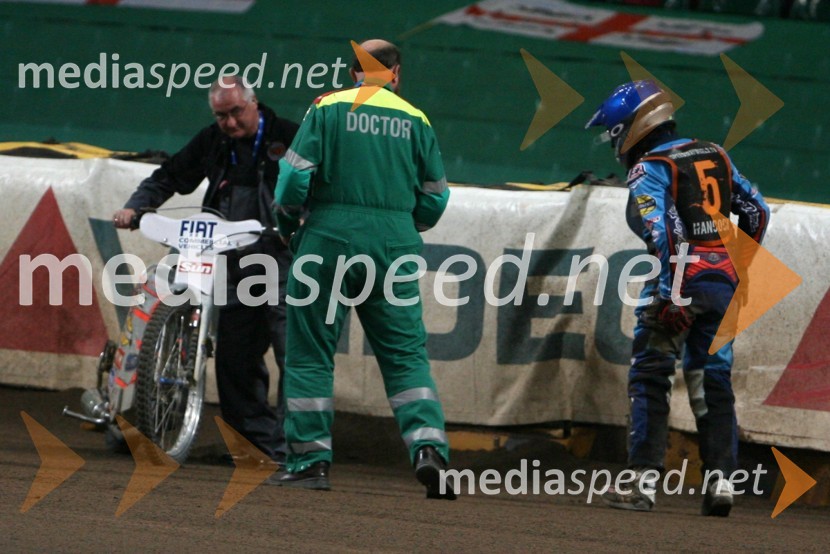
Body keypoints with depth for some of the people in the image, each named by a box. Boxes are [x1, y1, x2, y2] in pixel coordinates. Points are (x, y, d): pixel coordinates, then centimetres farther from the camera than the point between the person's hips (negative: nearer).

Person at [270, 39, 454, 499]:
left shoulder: (328, 109, 0)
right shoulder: (414, 120, 8)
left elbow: (296, 172, -6)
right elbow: (435, 197, 11)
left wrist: (287, 223, 11)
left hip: (329, 237, -2)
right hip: (394, 245, 2)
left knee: (311, 352, 6)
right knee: (406, 354, 4)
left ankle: (310, 460, 4)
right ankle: (428, 447, -12)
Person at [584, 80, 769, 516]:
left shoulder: (649, 169, -5)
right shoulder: (715, 157, 16)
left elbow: (659, 231, -19)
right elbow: (757, 211, 19)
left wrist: (673, 293, -23)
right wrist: (738, 266, 26)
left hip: (679, 282, -6)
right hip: (723, 280, 6)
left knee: (649, 378, 0)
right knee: (713, 379, 12)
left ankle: (644, 480, -6)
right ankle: (721, 480, 5)